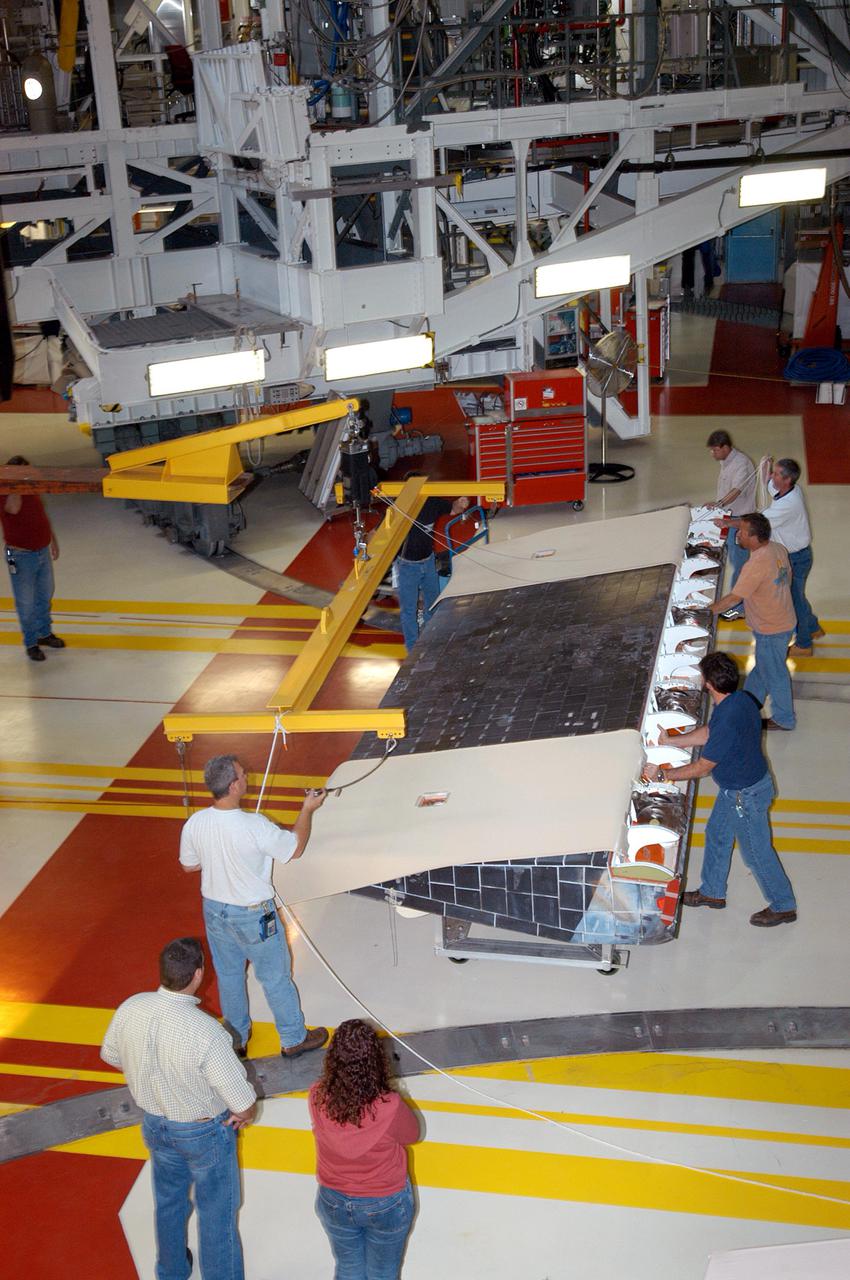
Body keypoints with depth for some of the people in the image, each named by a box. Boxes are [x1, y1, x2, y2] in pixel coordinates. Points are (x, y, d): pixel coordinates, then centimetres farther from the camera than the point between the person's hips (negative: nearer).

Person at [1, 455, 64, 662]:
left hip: (43, 550, 7)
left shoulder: (33, 490, 1)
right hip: (21, 556, -7)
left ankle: (44, 633, 41)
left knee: (45, 596, 22)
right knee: (26, 603, 5)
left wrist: (53, 540, 20)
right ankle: (31, 643, 21)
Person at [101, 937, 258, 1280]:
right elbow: (244, 1102, -29)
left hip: (155, 1123, 6)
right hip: (204, 1132, -5)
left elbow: (110, 1056, 1)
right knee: (217, 1212, 19)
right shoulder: (207, 1032, -37)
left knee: (168, 1200, 30)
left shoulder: (130, 1009, -22)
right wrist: (245, 1114, -5)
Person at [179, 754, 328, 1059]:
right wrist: (308, 810, -2)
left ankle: (237, 1039, 42)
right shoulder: (255, 827, -31)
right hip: (252, 916, -5)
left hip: (214, 910, 5)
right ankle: (294, 1039, 34)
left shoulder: (194, 824, -16)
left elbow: (188, 865, 1)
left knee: (228, 976, 24)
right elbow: (295, 848, -14)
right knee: (275, 977, 16)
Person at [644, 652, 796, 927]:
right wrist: (670, 741, 8)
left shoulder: (728, 722, -38)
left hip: (746, 795, -9)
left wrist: (661, 774, -15)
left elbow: (701, 768, -26)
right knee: (716, 834, 25)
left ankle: (783, 907, 32)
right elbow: (708, 732, 9)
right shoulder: (738, 699, -9)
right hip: (736, 786, 9)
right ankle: (712, 892, 44)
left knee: (757, 852, 11)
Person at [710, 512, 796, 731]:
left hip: (771, 630, -9)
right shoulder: (778, 549, -5)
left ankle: (784, 719, 29)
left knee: (774, 674, 11)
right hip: (783, 619, 9)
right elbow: (787, 579, 10)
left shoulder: (756, 565, -33)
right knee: (762, 666, 26)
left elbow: (733, 598, -28)